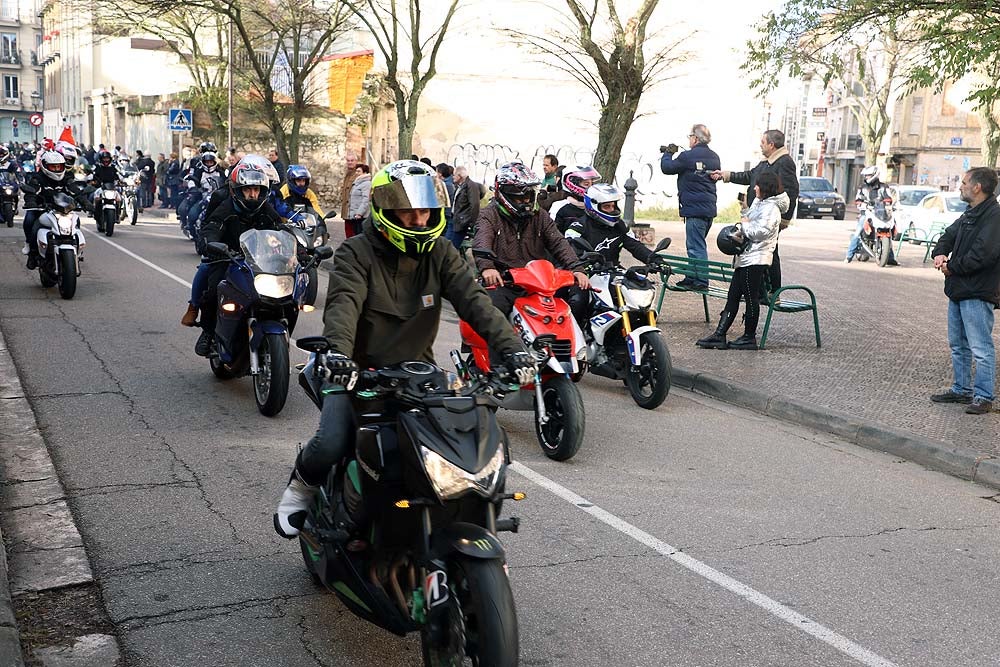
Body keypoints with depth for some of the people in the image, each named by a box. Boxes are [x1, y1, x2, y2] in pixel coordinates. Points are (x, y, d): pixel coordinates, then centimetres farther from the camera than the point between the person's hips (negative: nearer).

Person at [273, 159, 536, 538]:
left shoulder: (440, 254, 2)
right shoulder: (357, 253, -7)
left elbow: (473, 301, -10)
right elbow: (343, 303, -25)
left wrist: (511, 348, -26)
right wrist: (338, 351, -47)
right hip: (360, 372, -3)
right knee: (331, 445, -25)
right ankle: (302, 484, 12)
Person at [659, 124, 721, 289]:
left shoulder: (688, 156, -12)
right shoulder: (714, 157, 11)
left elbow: (666, 167, -5)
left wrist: (668, 153, 14)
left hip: (695, 208, -9)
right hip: (710, 207, 9)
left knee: (696, 246, -6)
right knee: (695, 244, 17)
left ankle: (701, 282, -7)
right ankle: (692, 278, 23)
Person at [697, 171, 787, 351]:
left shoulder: (771, 208, -12)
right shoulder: (759, 203, 20)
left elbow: (760, 232, -21)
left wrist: (744, 225, -7)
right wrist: (741, 232, 3)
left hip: (756, 260, -10)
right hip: (745, 258, 10)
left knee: (751, 298, -3)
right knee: (733, 296, 7)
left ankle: (749, 337, 6)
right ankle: (719, 335, 7)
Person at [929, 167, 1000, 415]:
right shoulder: (969, 215, 15)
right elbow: (949, 236, 20)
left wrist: (952, 267, -13)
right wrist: (940, 254, -3)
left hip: (978, 294, -10)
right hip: (958, 291, 10)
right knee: (958, 345, 17)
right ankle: (962, 389, 27)